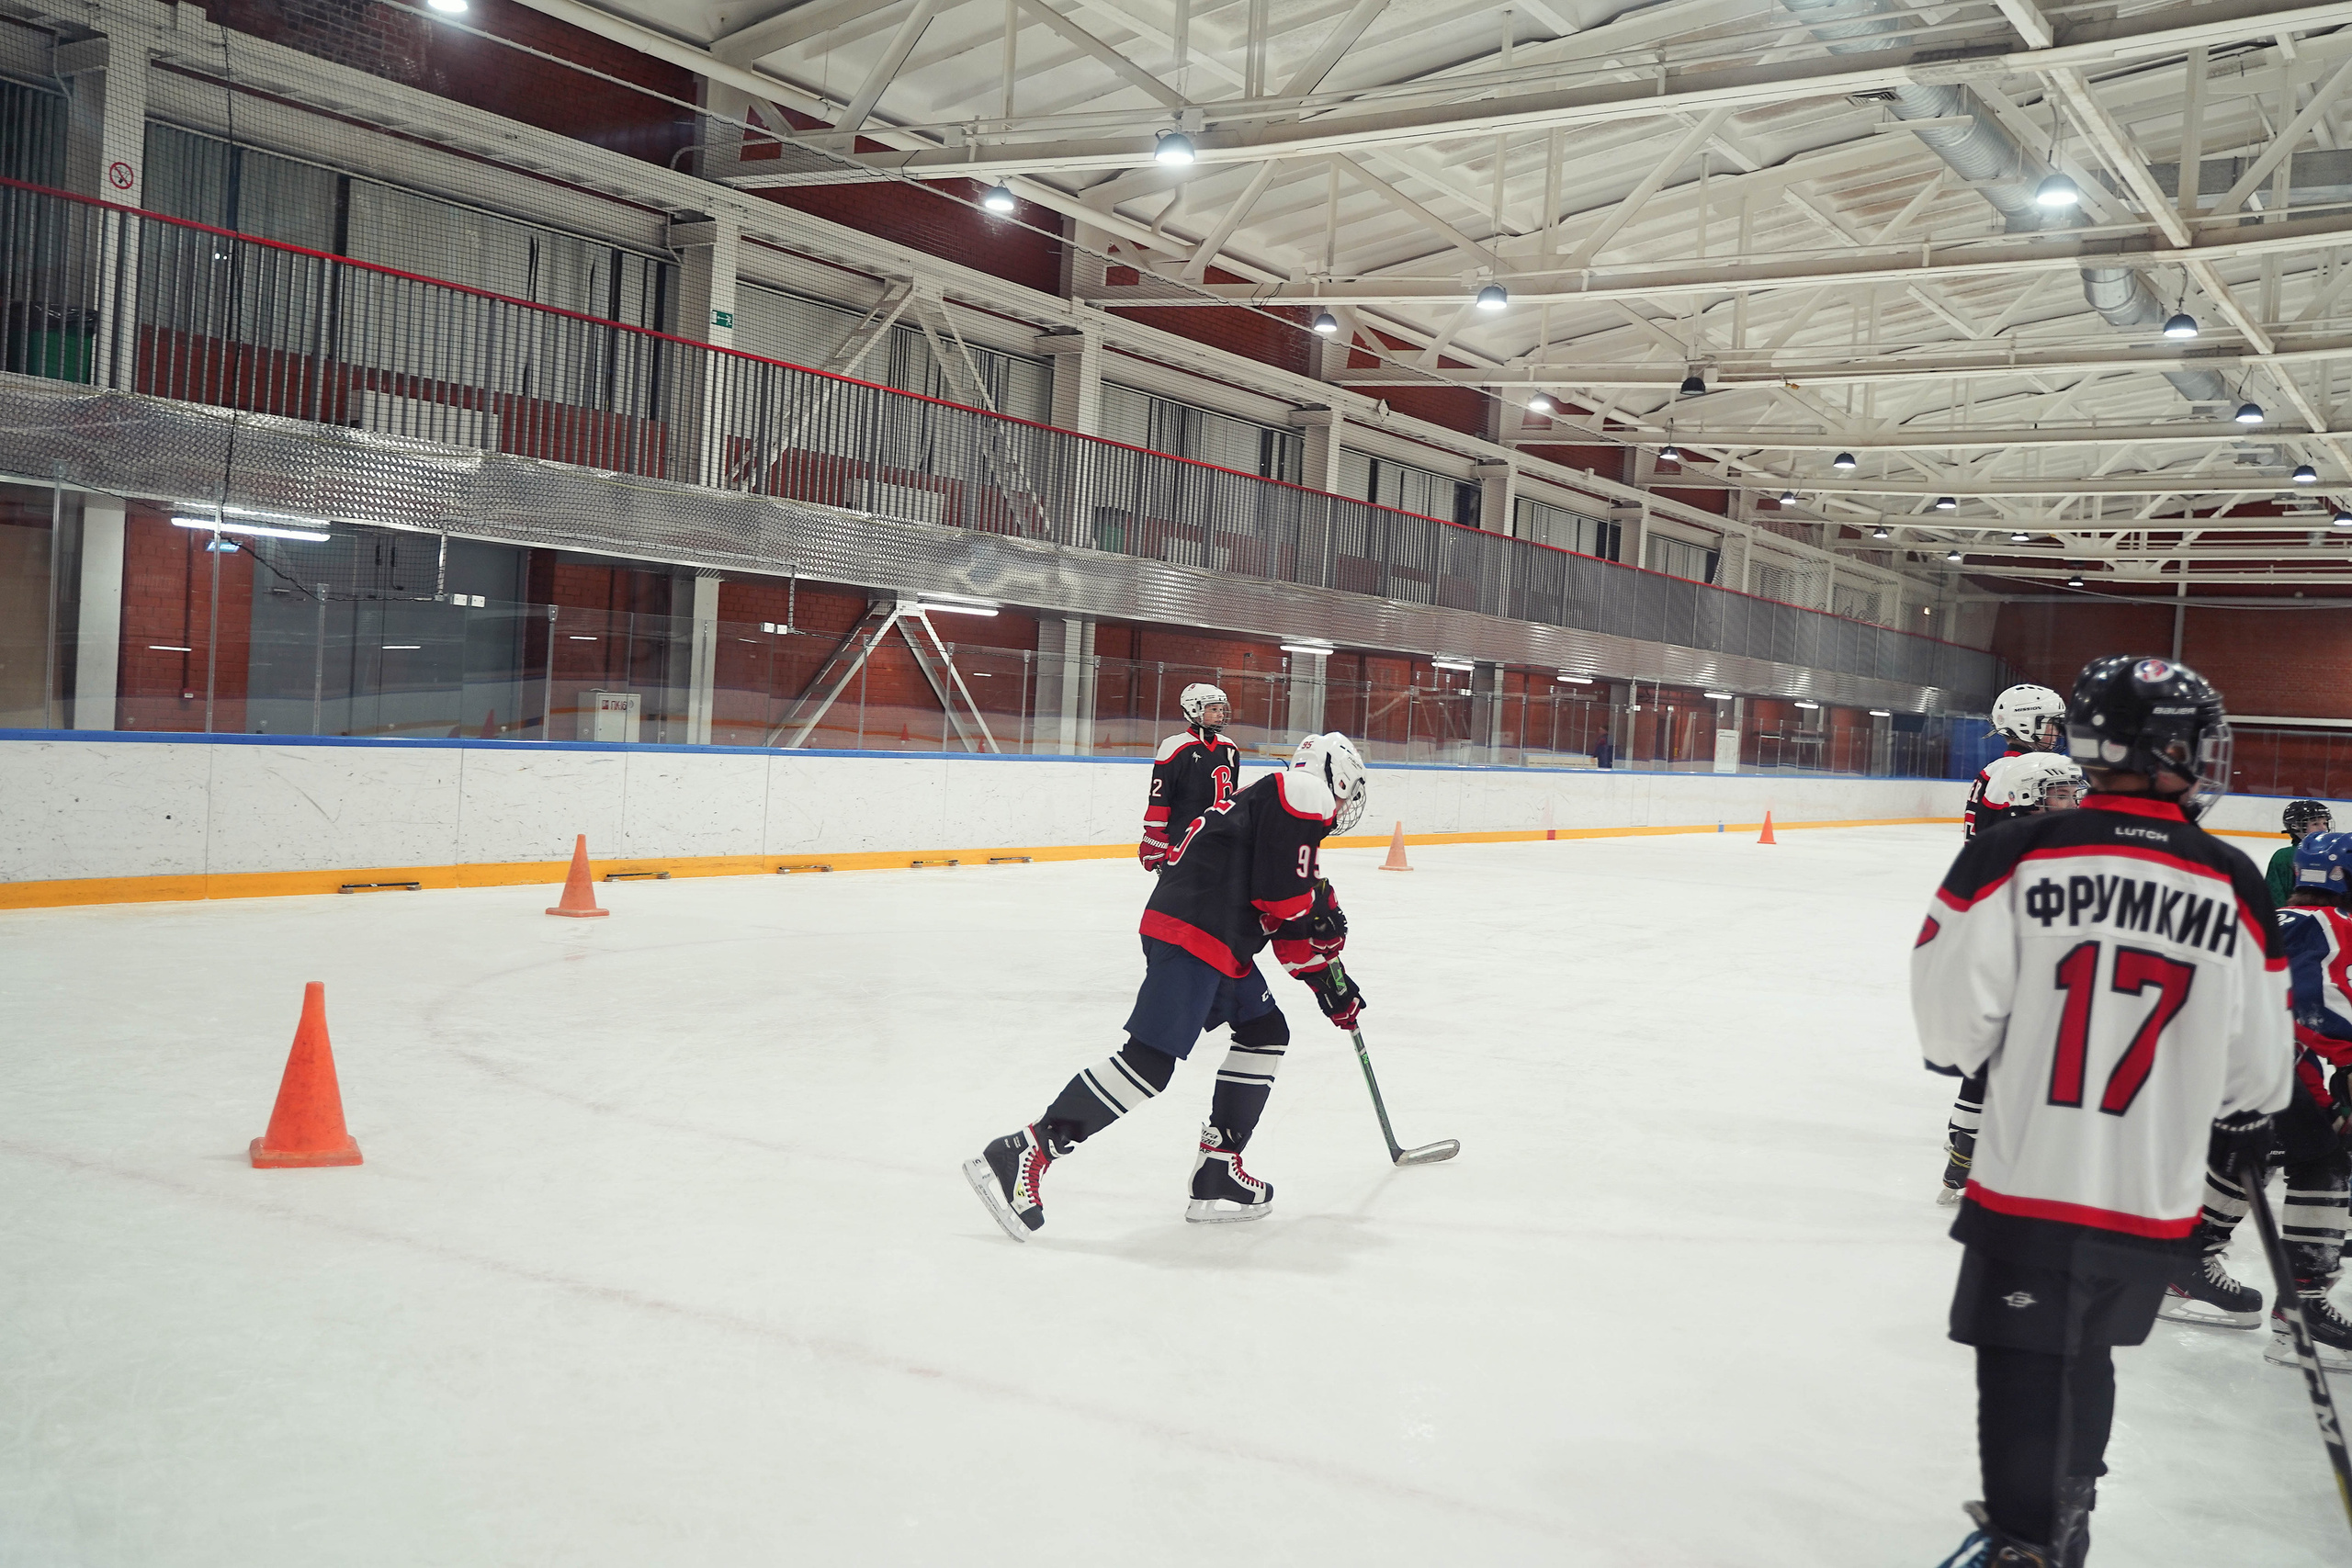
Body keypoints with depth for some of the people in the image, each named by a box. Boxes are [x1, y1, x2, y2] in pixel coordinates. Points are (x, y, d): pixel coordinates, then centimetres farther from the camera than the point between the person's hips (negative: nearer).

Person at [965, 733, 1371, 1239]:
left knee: (1265, 1034, 18)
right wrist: (1323, 907, 5)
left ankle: (1218, 1173, 16)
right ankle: (1022, 1154, -15)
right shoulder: (1304, 792, -2)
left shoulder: (1266, 802, 29)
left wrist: (1328, 980, 28)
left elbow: (1289, 928, 30)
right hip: (1190, 936, -11)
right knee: (1150, 1060, -15)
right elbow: (1284, 895, -14)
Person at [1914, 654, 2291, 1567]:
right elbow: (2256, 1067, 5)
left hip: (2028, 1183, -3)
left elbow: (1952, 1017, -10)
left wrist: (1963, 1053, 13)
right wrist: (2247, 1118, 27)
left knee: (2025, 1371, 9)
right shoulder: (2235, 891, -3)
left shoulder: (2013, 858, -13)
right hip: (2155, 1201, 4)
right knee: (2086, 1352, 23)